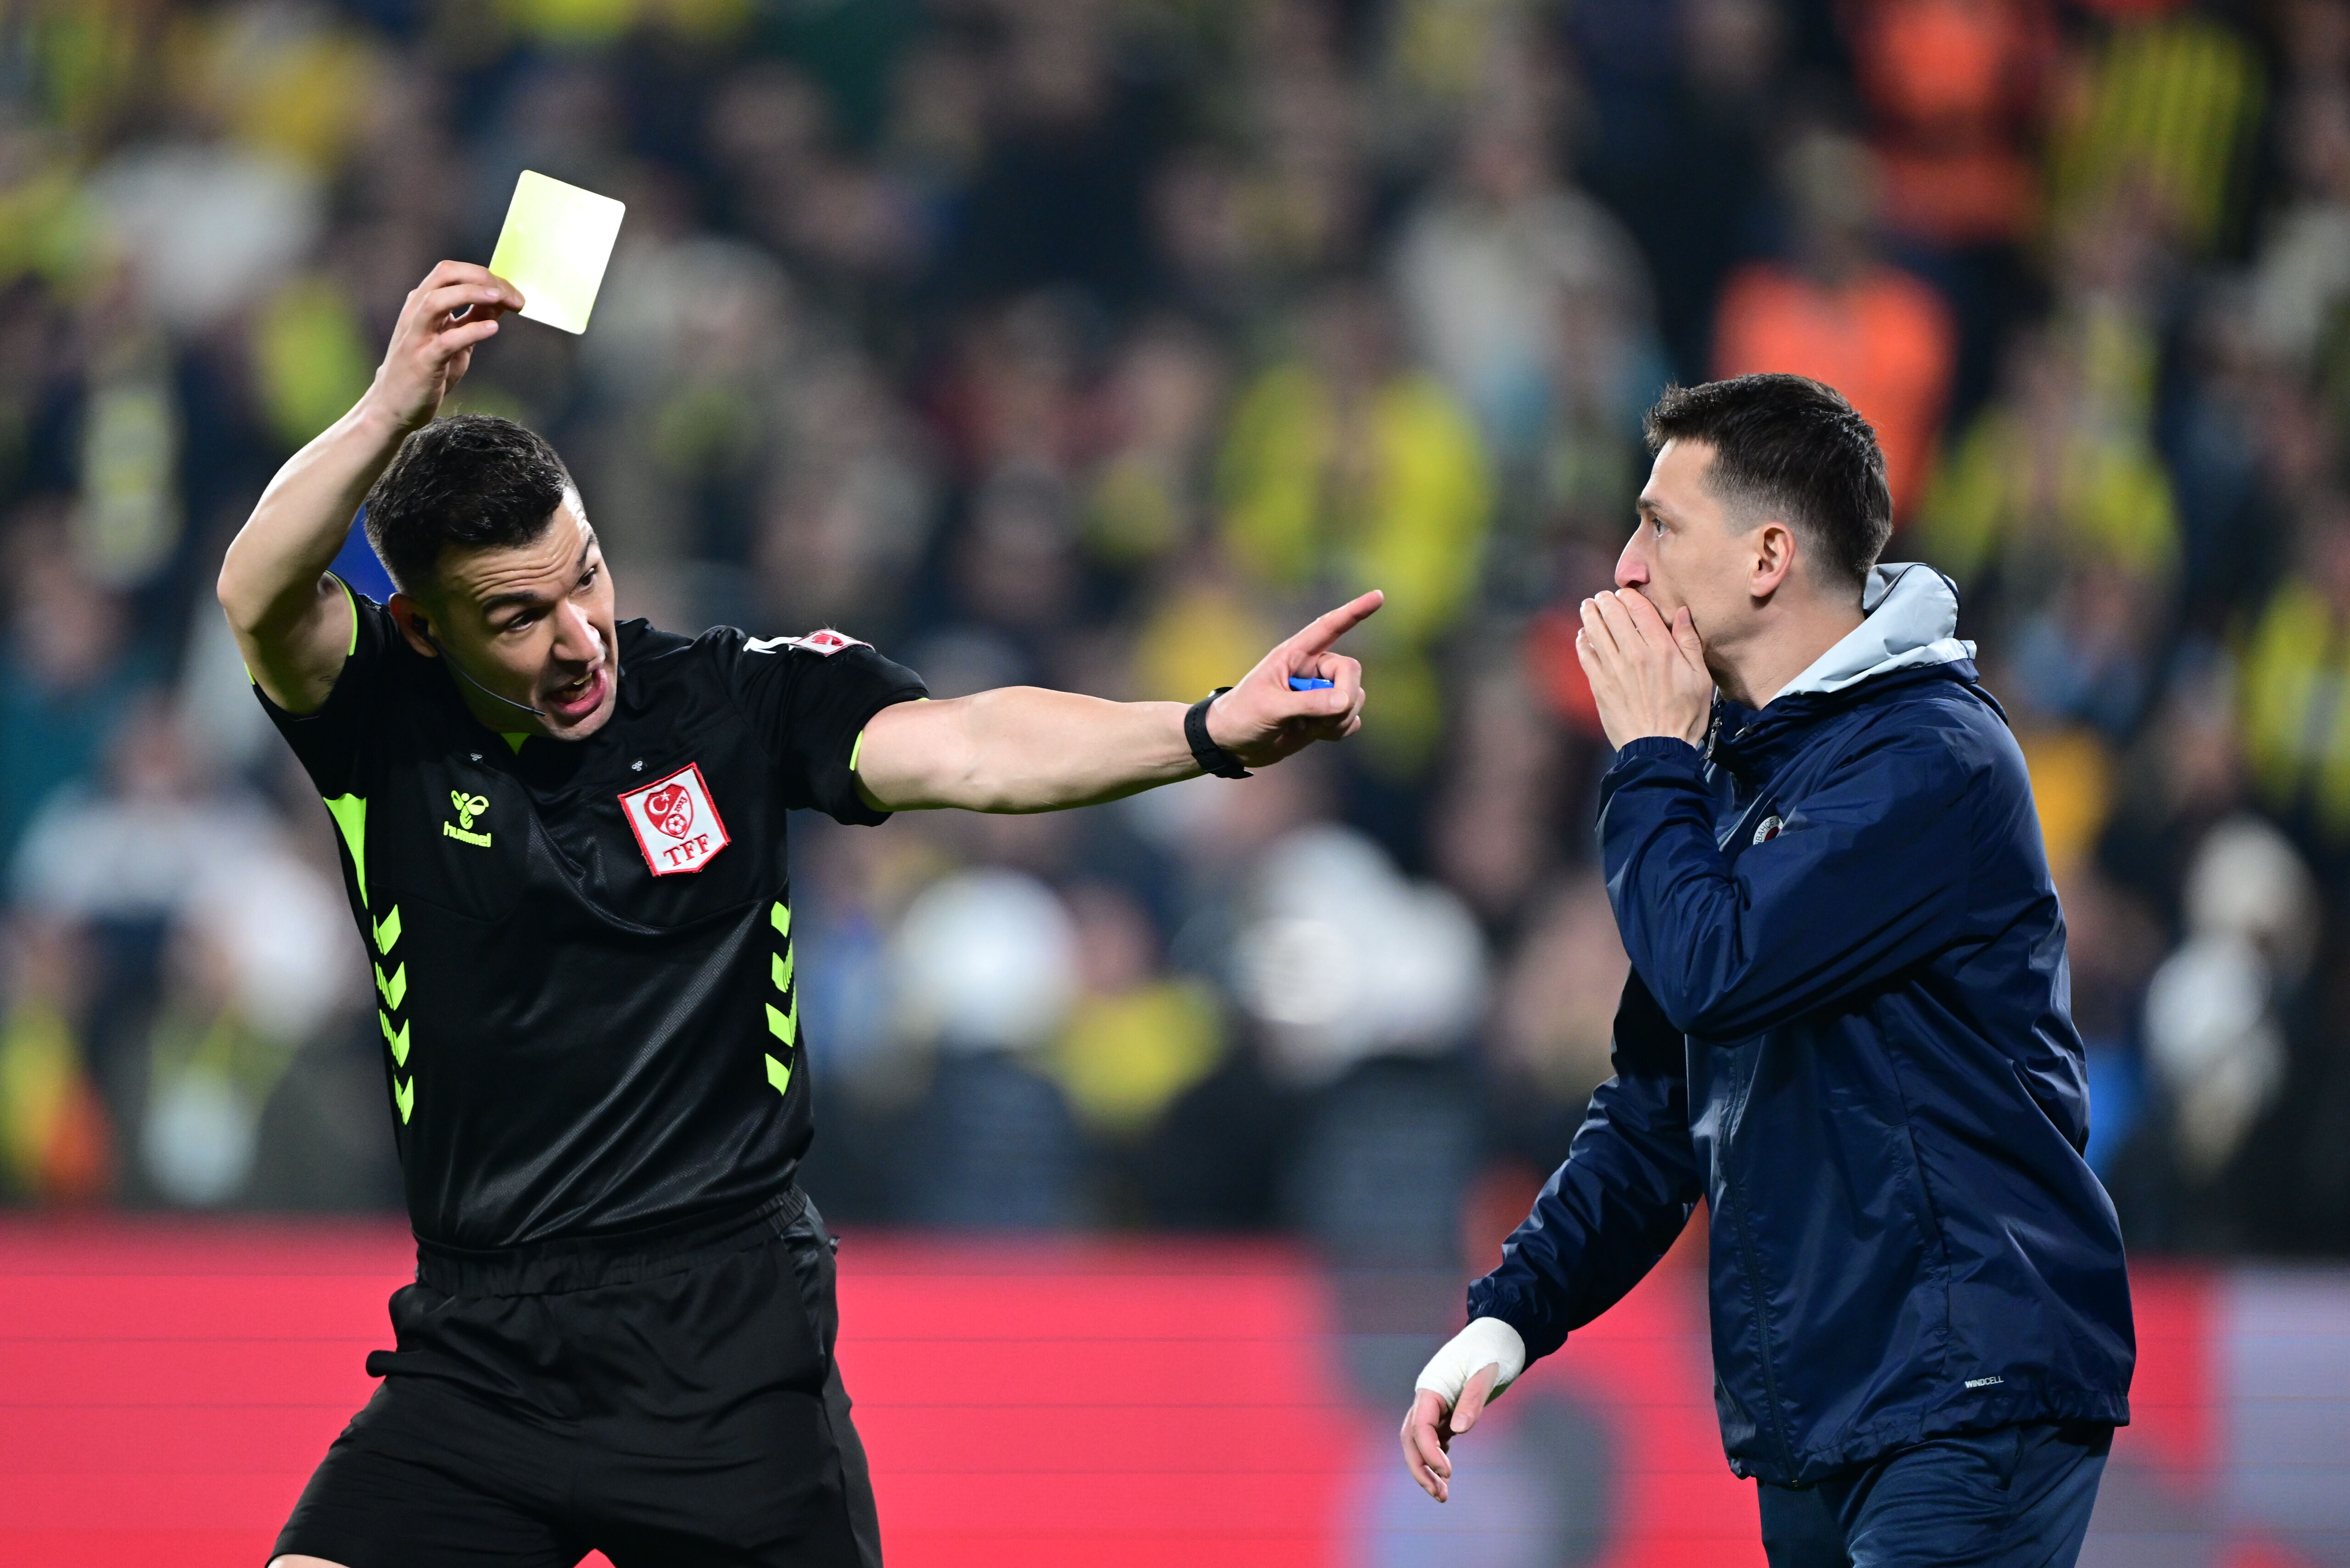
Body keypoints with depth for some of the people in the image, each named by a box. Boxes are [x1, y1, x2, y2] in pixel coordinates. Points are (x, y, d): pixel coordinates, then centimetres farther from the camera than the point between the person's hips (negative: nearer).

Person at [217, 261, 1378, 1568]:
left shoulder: (738, 700, -2)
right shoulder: (388, 722, -1)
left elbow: (966, 747, -14)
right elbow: (261, 598, -19)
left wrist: (1213, 731, -31)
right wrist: (399, 403, -33)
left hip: (729, 1328, 0)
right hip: (481, 1349, 1)